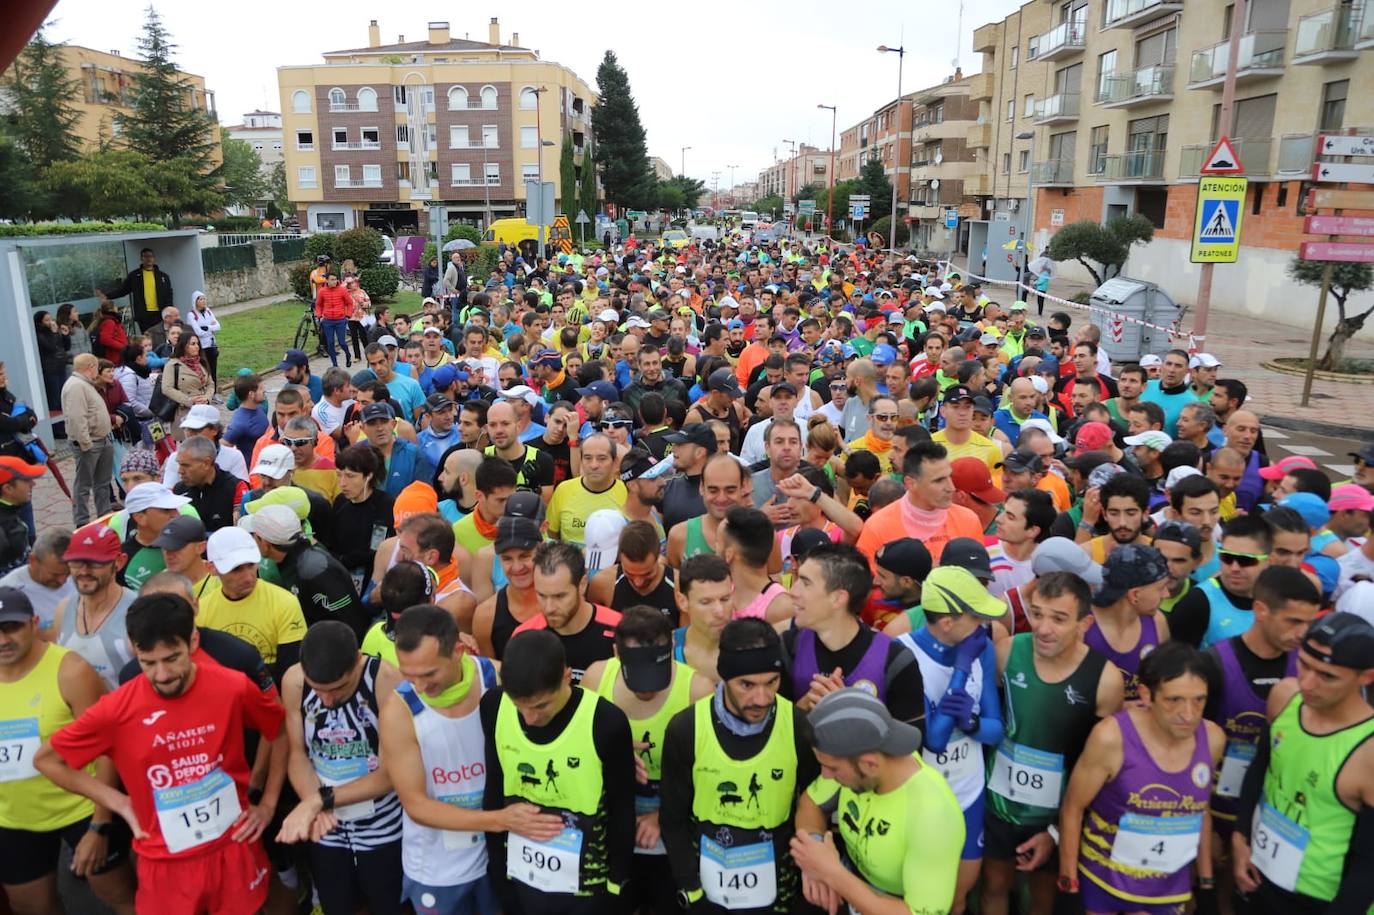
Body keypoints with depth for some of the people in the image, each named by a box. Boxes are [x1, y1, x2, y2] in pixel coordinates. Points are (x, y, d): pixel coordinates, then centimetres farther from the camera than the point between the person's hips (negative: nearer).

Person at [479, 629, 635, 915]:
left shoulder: (607, 723, -24)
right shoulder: (494, 707, -14)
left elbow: (622, 814, -11)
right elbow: (493, 792, -1)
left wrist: (617, 889, -3)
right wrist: (497, 874, 4)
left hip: (585, 890, -3)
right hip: (518, 882, 3)